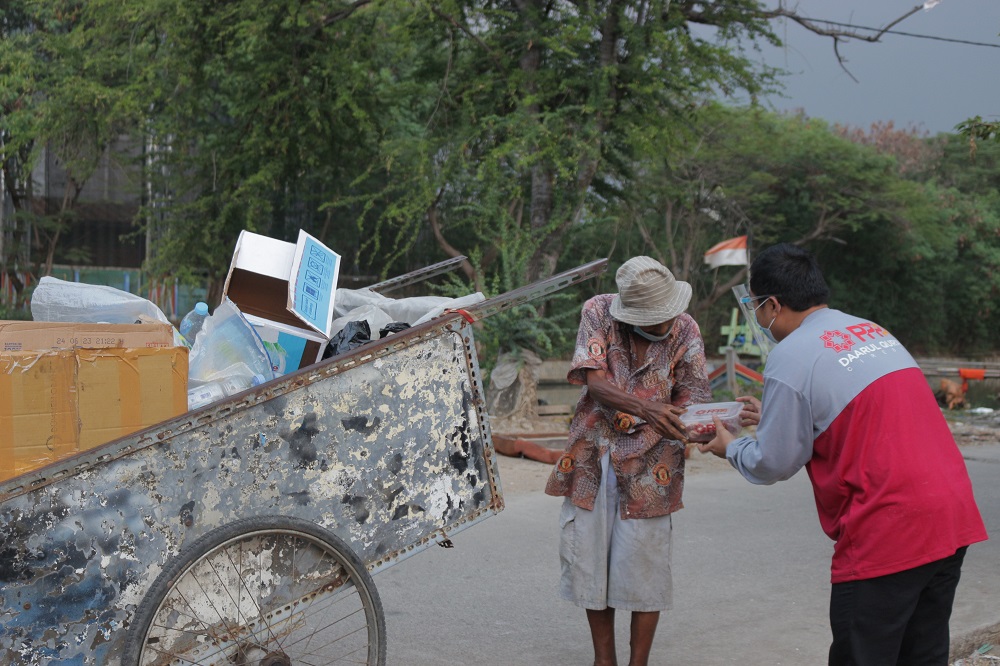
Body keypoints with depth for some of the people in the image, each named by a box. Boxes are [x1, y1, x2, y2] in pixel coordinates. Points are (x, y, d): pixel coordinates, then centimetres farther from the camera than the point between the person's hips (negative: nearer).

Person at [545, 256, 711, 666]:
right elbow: (595, 382, -18)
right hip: (591, 457, 1)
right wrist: (646, 408, -34)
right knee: (588, 559, 8)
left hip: (648, 462, -1)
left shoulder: (684, 331, -7)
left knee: (642, 566, 0)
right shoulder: (598, 313, -9)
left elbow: (691, 401, -6)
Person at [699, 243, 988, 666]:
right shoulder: (874, 331, 16)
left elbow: (774, 464, -3)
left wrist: (730, 448, 17)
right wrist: (772, 416, 32)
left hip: (888, 533, -8)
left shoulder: (791, 357, -9)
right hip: (955, 519, 8)